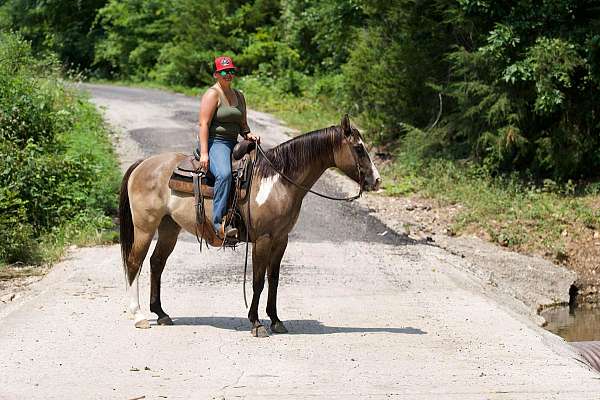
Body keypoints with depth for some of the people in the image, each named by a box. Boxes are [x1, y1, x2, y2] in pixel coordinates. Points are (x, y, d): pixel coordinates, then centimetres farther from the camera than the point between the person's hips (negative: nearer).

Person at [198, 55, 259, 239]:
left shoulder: (239, 96, 19)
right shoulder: (212, 94, -5)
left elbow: (242, 124, 25)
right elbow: (204, 124, -13)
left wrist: (248, 135, 2)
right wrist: (204, 153, -21)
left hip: (233, 144, 9)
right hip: (214, 142, -9)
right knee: (224, 174, -35)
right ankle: (219, 222, -38)